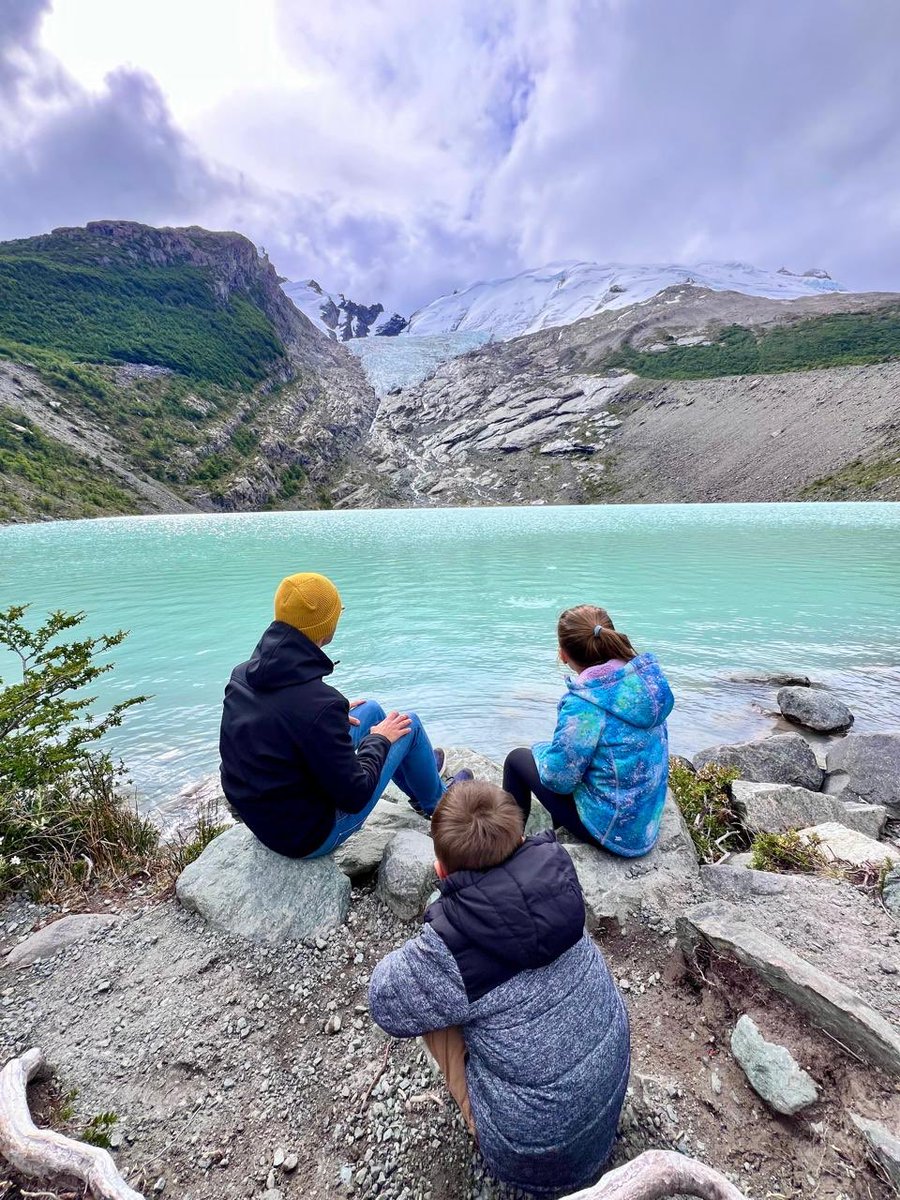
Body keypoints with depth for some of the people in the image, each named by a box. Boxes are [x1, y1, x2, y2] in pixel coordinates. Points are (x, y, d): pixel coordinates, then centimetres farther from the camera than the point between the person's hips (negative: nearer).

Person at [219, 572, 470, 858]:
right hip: (309, 838, -7)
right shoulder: (319, 703, -35)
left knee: (371, 709, 17)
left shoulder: (242, 674, -11)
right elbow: (354, 797, -26)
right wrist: (379, 739, -9)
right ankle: (437, 802, 34)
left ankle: (420, 784, 43)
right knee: (409, 724, 4)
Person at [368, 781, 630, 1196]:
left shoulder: (448, 952, -31)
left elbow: (386, 1004, -10)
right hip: (613, 1077, 5)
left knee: (438, 1006, 3)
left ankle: (483, 1128, 20)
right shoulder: (555, 874, -18)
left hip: (541, 1138, -4)